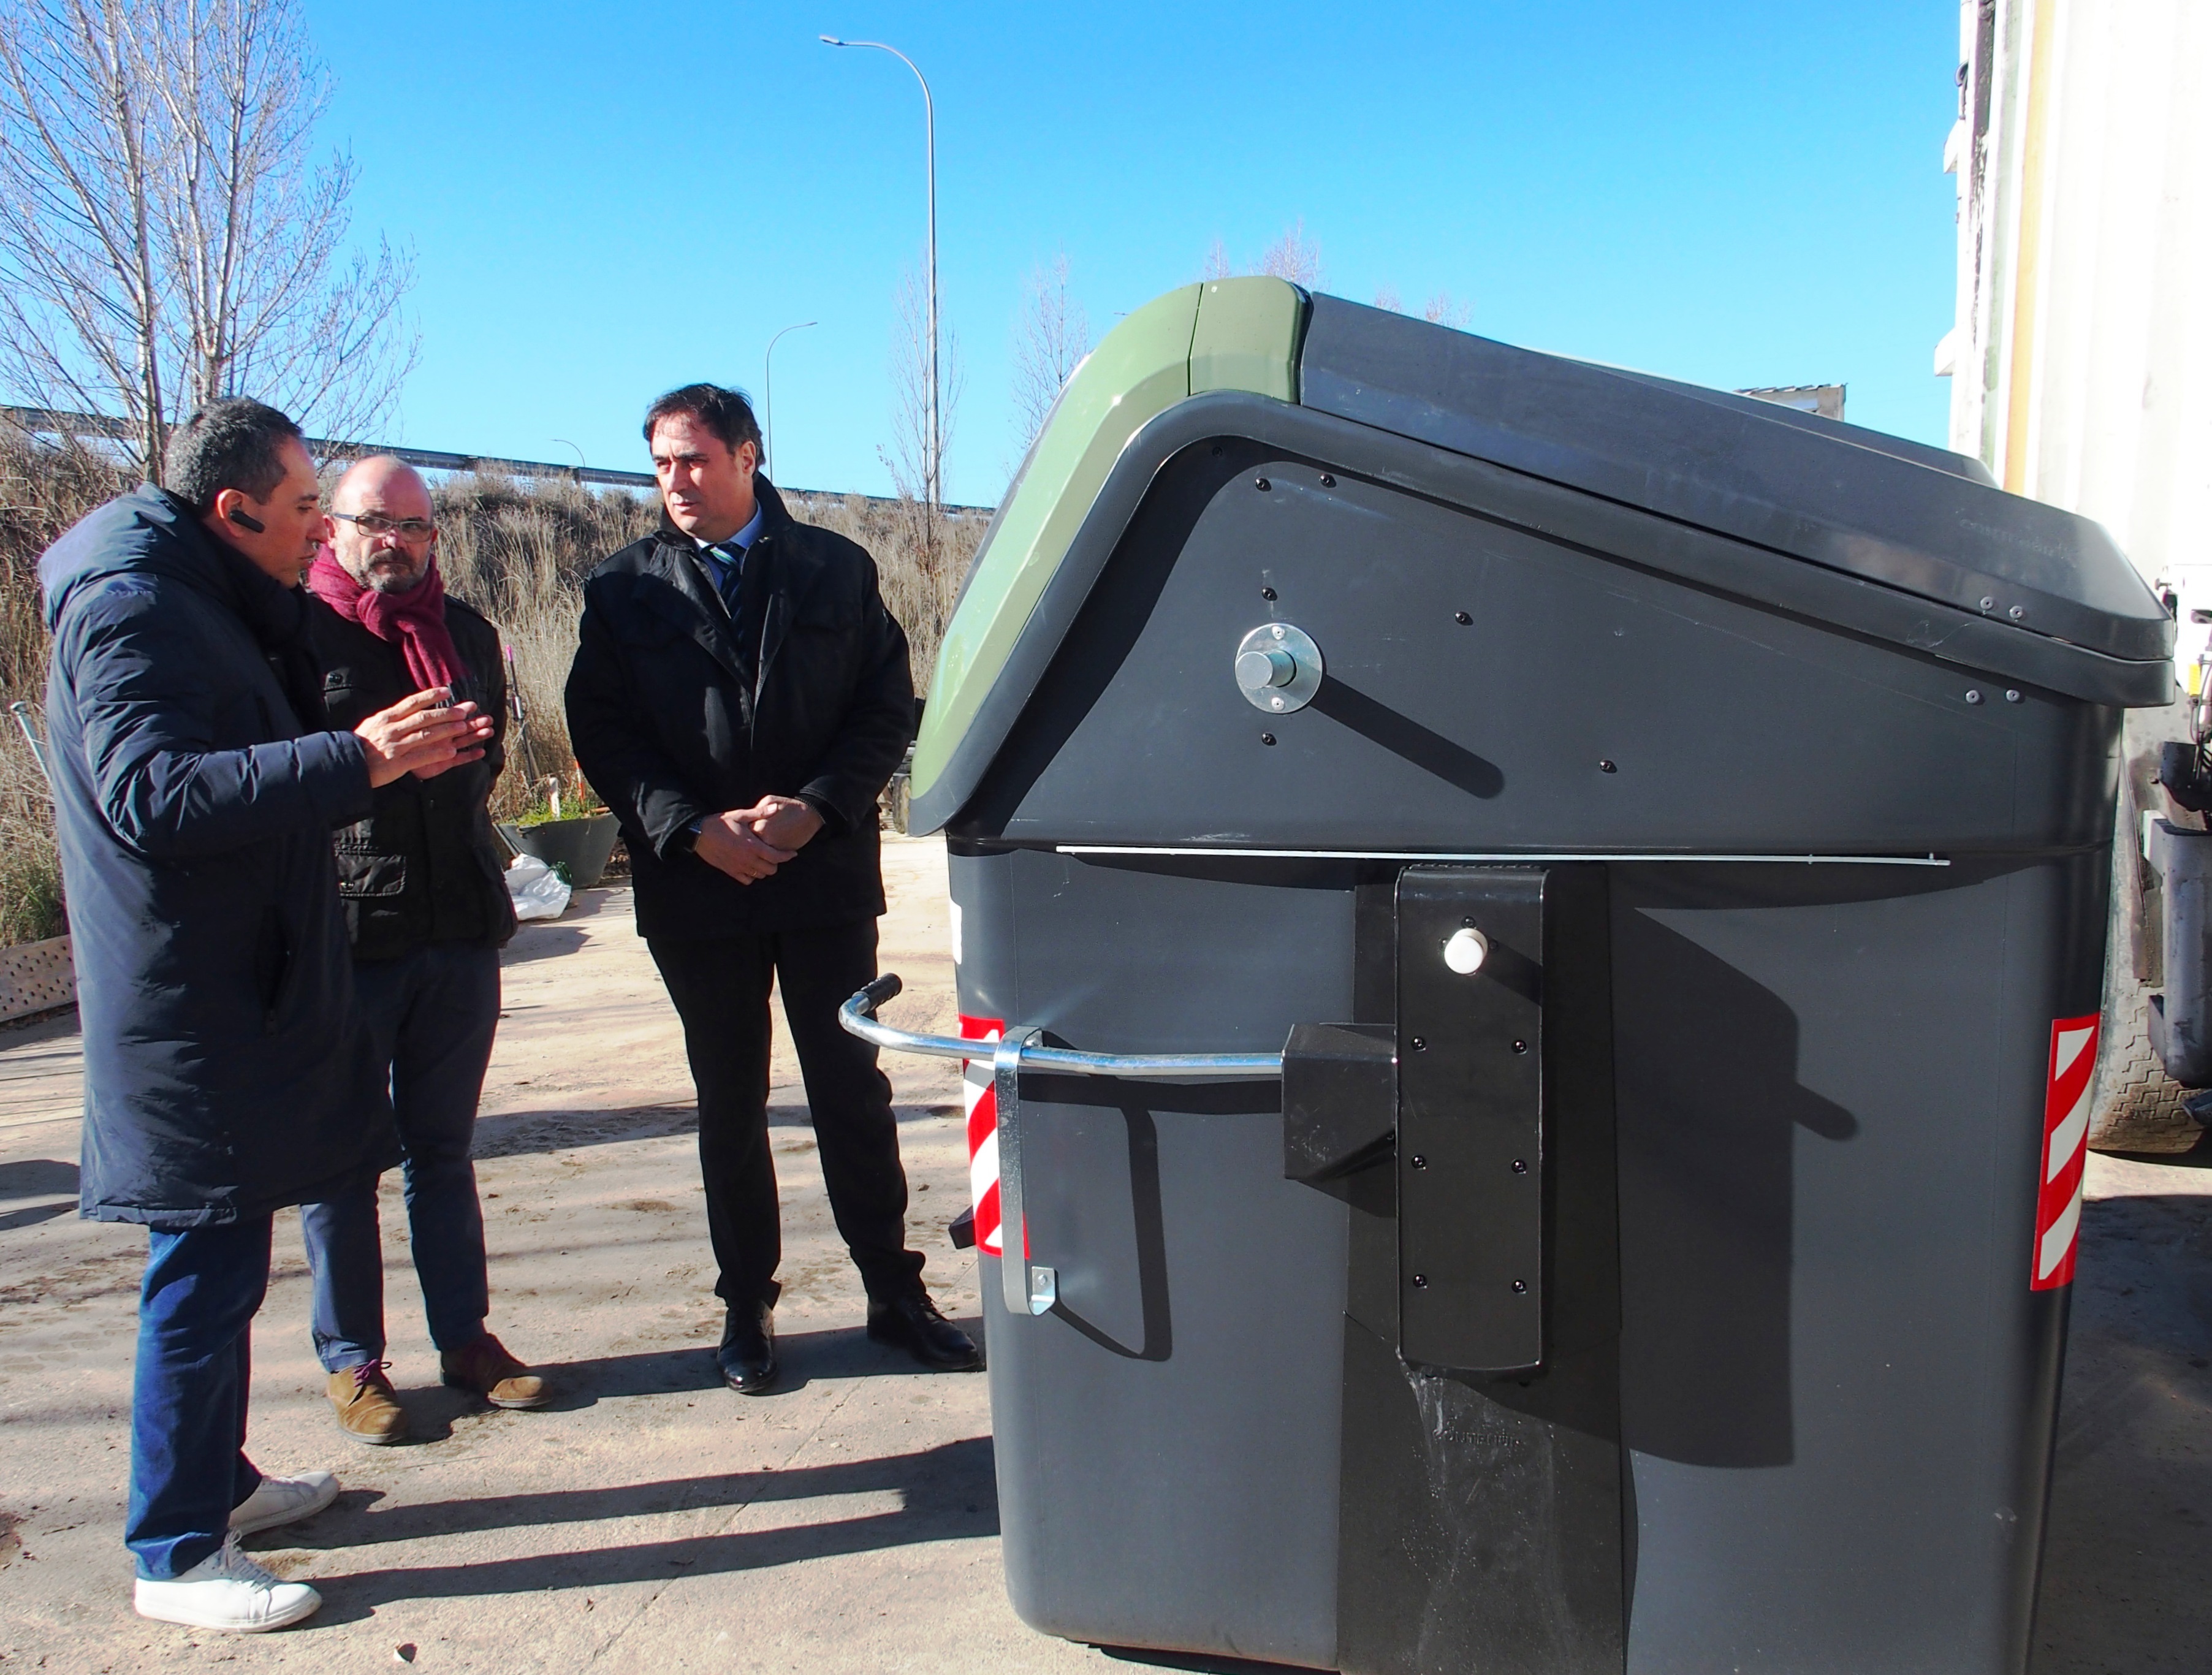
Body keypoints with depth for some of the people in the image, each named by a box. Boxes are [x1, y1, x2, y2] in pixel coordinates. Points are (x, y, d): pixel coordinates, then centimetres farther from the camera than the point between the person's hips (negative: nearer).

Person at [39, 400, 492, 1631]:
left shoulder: (210, 605, 16)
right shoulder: (132, 606, -16)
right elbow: (153, 794, -29)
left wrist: (393, 752, 12)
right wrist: (357, 759, -31)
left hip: (239, 995, 10)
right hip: (189, 1008, -10)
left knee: (222, 1261, 18)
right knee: (207, 1270, -2)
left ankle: (216, 1479, 33)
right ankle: (178, 1553, 11)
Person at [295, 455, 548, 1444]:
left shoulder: (467, 635, 12)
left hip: (461, 932, 5)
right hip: (344, 935, -5)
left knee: (444, 1149, 15)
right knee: (343, 1158, 7)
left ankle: (465, 1337, 24)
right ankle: (352, 1361, 19)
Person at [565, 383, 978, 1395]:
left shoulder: (837, 571, 5)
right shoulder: (625, 590, 5)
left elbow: (890, 708, 1)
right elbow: (602, 734, -1)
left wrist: (817, 808, -13)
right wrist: (694, 828, -14)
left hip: (826, 873, 0)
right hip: (696, 887, 1)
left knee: (853, 1090, 6)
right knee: (729, 1104, 11)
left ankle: (893, 1292, 19)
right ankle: (746, 1305, 24)